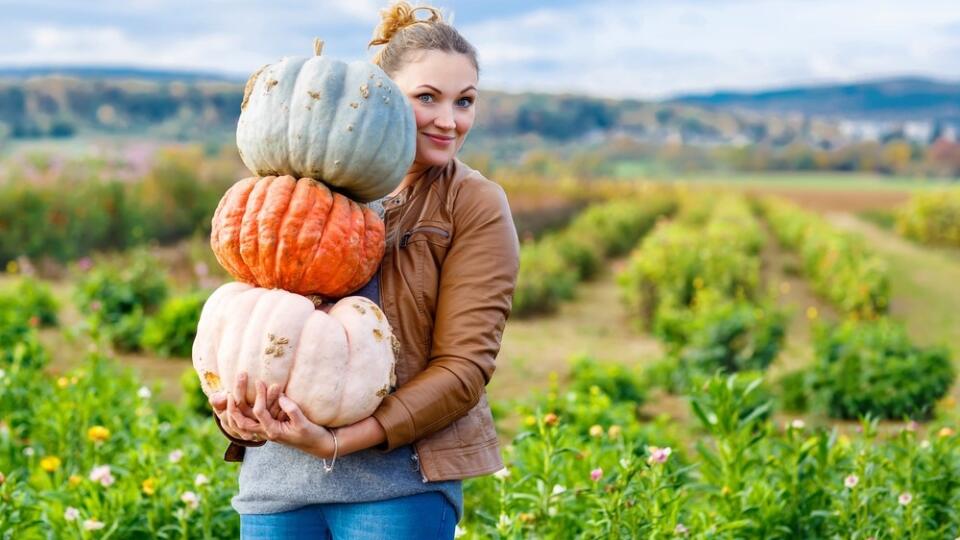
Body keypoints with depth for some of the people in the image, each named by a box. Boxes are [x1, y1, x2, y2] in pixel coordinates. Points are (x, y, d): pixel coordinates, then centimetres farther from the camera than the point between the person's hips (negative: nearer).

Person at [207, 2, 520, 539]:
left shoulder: (477, 207, -2)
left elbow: (464, 366, -8)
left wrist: (338, 442, -17)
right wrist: (234, 412, -8)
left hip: (397, 479, -3)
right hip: (276, 473, 3)